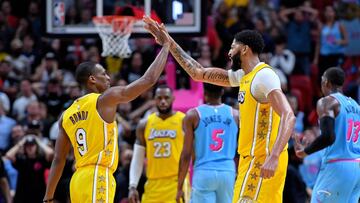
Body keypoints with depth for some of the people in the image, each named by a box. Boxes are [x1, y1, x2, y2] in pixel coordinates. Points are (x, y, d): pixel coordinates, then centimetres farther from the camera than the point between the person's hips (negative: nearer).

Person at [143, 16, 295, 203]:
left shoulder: (264, 76, -14)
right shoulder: (243, 76, 15)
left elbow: (288, 117, -25)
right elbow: (198, 73, 24)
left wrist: (273, 157, -36)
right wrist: (168, 42, 23)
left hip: (263, 160, -10)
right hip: (253, 159, 10)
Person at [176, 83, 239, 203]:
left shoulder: (193, 116, 0)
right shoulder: (235, 115, 6)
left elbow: (186, 154, -2)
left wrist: (179, 187, 3)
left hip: (204, 173, -2)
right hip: (228, 172, 3)